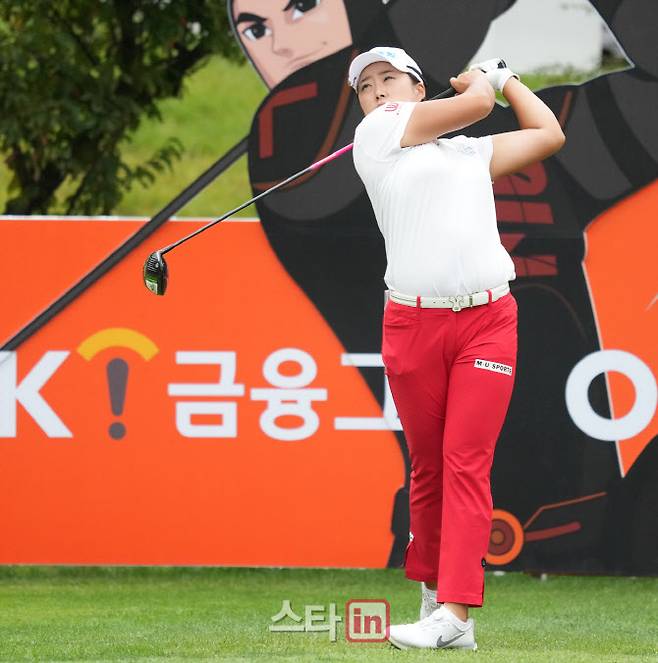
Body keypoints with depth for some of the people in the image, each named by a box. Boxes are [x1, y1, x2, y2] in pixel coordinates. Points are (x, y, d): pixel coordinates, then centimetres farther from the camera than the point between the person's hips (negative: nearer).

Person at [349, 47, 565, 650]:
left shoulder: (472, 153, 22)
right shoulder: (378, 130, 7)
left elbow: (548, 134, 30)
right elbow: (477, 103, 5)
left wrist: (506, 76, 38)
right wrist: (481, 77, 25)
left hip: (487, 322, 2)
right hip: (413, 324, -2)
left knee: (467, 464, -9)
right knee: (428, 466, 4)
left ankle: (455, 614, -17)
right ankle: (433, 589, 18)